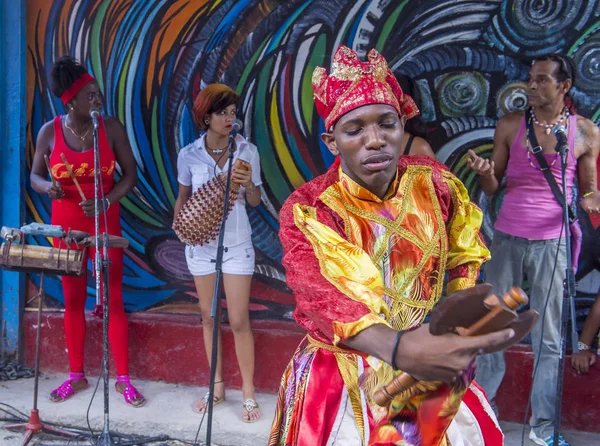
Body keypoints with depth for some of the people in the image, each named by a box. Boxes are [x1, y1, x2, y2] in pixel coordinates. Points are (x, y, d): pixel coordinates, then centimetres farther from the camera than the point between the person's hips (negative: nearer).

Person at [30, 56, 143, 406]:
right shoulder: (49, 132, -5)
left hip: (105, 224, -1)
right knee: (73, 300, 10)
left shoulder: (112, 128, -9)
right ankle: (77, 376, 24)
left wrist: (105, 202, -19)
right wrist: (48, 188, -19)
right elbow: (36, 176, 5)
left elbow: (130, 174, -4)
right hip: (67, 225, 2)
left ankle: (124, 378, 10)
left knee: (113, 300, 0)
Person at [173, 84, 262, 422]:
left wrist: (248, 185, -20)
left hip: (236, 243, -2)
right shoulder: (189, 155, -4)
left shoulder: (247, 150, -6)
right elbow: (183, 197, 9)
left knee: (239, 319, -1)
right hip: (201, 242, 2)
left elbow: (255, 201, 1)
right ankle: (217, 387, 25)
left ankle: (249, 393, 11)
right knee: (208, 316, 11)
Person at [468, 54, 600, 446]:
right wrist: (484, 171, -17)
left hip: (553, 242, -1)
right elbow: (492, 187, 5)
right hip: (507, 238, 1)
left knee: (548, 337, 4)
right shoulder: (510, 124, 2)